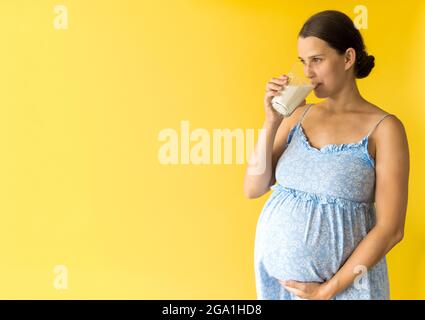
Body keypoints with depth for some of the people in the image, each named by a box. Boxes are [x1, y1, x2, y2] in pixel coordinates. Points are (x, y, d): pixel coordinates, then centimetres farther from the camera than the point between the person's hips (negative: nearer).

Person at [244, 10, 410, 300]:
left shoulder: (385, 127, -10)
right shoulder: (298, 116, 3)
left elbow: (390, 229, -13)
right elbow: (253, 189, -1)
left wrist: (327, 290, -13)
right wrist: (272, 121, -11)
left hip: (344, 284, -4)